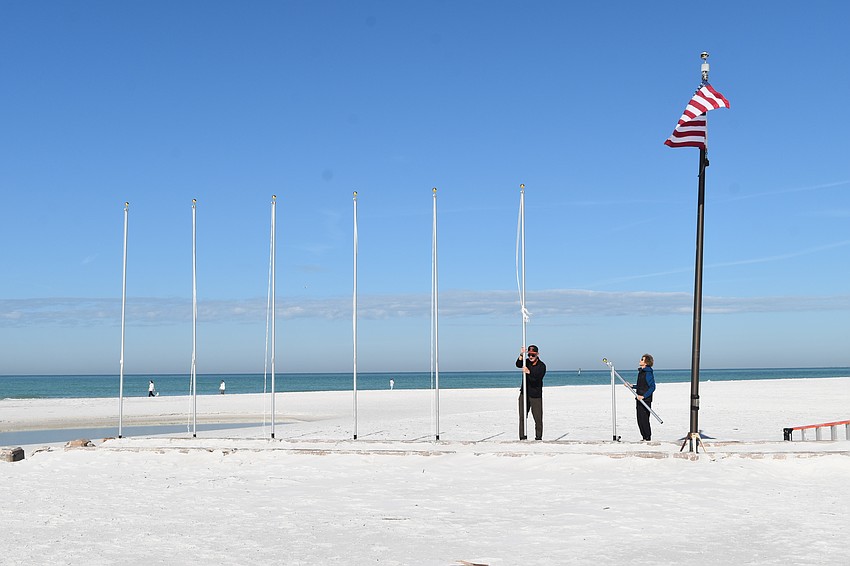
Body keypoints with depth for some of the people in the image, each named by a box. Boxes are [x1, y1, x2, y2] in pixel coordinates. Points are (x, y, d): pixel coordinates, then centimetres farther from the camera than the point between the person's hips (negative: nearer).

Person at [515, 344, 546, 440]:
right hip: (524, 394, 3)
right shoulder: (526, 362, 6)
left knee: (538, 418, 0)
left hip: (536, 395, -3)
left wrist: (529, 373, -33)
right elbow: (518, 365, -15)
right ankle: (522, 436, 4)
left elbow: (537, 379, -18)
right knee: (522, 416, 0)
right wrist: (521, 355, -30)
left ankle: (538, 437, 9)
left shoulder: (541, 366, -6)